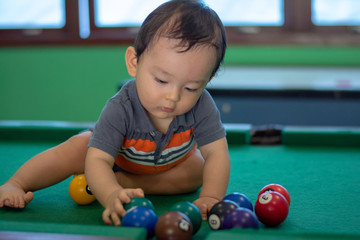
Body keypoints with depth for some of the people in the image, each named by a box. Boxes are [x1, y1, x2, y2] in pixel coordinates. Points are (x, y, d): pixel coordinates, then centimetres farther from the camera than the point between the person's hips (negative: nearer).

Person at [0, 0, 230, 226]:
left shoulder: (201, 105, -37)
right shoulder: (120, 109, -43)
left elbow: (217, 153, -34)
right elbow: (97, 161, -47)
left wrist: (210, 197, -53)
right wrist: (112, 196, -69)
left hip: (171, 159, 3)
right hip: (119, 156, -3)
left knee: (197, 171, -24)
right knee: (77, 148, -24)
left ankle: (124, 180, -23)